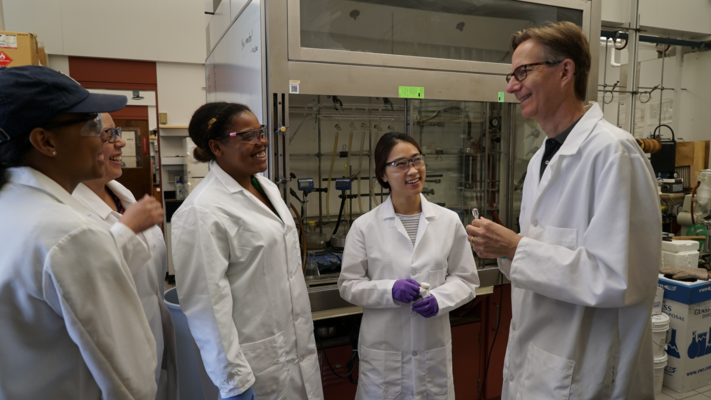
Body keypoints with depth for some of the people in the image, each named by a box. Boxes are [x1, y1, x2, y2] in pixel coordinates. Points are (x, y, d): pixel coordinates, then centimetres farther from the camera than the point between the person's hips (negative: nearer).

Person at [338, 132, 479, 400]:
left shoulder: (449, 221, -1)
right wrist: (390, 290, -19)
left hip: (433, 349, 2)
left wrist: (439, 298, -15)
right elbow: (348, 285, -3)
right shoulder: (364, 226, -6)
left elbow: (466, 279, 3)